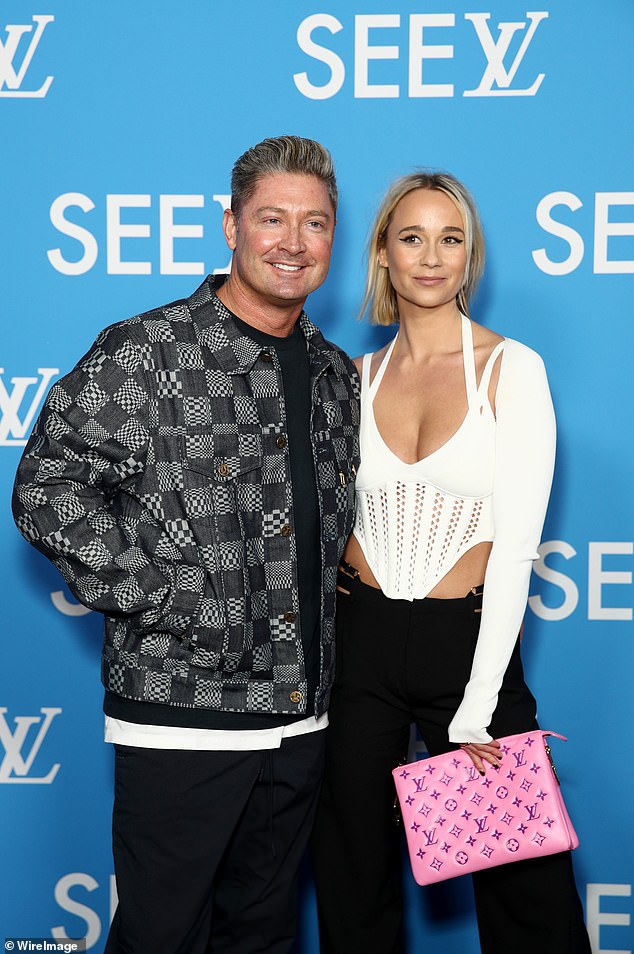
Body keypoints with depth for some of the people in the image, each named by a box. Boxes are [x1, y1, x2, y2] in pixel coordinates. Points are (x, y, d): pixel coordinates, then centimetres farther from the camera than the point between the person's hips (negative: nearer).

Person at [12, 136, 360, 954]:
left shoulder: (335, 373, 10)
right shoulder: (144, 354, -10)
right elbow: (48, 492, -13)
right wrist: (163, 601, -17)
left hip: (301, 716, 6)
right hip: (181, 711, -5)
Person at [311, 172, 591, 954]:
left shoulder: (511, 368, -6)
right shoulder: (359, 376, 5)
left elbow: (515, 544, -11)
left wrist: (474, 709, -13)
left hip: (468, 637, -3)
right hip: (358, 639, 3)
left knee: (525, 887, 8)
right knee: (353, 876, 15)